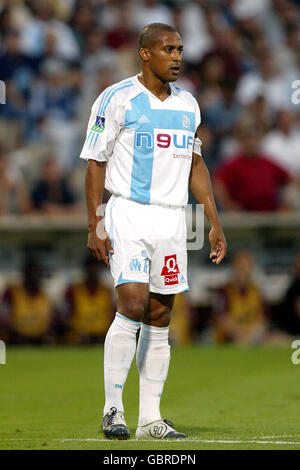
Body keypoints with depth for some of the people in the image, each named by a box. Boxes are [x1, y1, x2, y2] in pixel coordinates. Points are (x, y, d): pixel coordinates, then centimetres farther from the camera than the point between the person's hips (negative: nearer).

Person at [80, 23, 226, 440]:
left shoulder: (187, 104, 12)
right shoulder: (117, 99, -5)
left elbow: (195, 163, 20)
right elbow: (96, 163, -4)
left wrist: (214, 222, 15)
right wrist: (94, 225, -11)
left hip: (172, 218, 5)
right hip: (128, 215, -5)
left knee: (159, 318, 4)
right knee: (132, 306, -17)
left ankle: (151, 418, 8)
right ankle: (113, 411, -7)